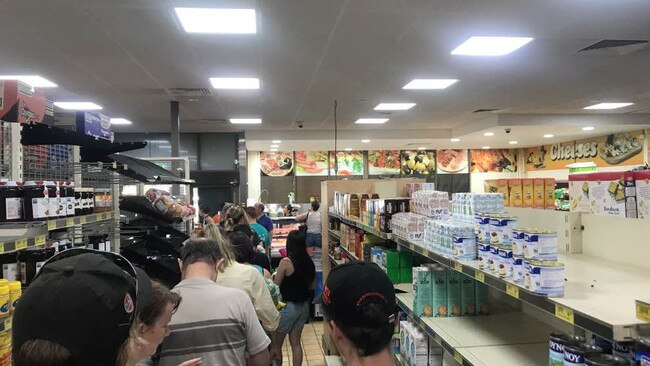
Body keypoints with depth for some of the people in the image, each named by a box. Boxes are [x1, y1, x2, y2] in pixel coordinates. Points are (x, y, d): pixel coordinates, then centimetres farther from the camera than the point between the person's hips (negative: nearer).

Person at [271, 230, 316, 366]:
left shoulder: (286, 262, -18)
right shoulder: (309, 262, -2)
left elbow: (276, 285, -10)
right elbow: (313, 285, 9)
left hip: (288, 306, -6)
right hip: (304, 306, 6)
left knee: (276, 344, 10)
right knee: (295, 342, 17)